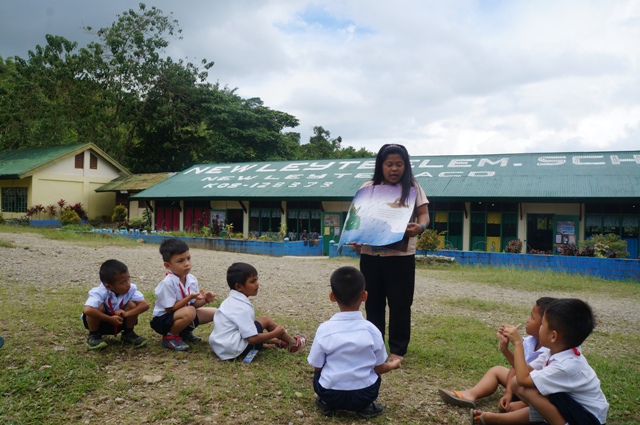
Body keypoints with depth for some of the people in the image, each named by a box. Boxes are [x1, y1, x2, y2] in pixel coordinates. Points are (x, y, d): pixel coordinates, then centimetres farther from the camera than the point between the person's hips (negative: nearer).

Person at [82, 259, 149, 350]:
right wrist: (110, 319, -40)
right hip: (100, 322, -3)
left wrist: (126, 314, -38)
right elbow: (87, 310, -48)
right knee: (99, 307, -33)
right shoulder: (100, 292, -33)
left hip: (118, 322, 3)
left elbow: (145, 305, -26)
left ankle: (128, 334, 2)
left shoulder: (131, 289, -22)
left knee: (132, 305, -22)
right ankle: (93, 336, -7)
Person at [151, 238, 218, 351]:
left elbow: (194, 304, 3)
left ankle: (185, 332, 16)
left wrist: (205, 300, -18)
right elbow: (170, 309, -23)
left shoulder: (192, 279, -5)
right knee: (189, 312, -36)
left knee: (214, 312, 0)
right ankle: (169, 336, -9)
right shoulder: (167, 283, -27)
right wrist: (189, 297, -29)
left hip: (183, 315, 8)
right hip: (163, 320, -8)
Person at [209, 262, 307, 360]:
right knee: (265, 320, -1)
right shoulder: (243, 308, -21)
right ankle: (293, 343, 15)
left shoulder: (231, 300, 8)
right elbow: (252, 339, -24)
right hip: (235, 349, -9)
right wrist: (275, 333, -10)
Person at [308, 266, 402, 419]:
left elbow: (317, 366, -3)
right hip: (363, 396, 0)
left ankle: (327, 404, 12)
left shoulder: (324, 329, -14)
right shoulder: (372, 330, -11)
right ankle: (365, 407, 12)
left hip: (330, 394, 0)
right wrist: (393, 364, 24)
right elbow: (379, 368, 0)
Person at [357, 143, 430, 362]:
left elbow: (424, 215, -1)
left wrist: (419, 227, -24)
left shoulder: (413, 188, 2)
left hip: (400, 255, -2)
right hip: (370, 254, 2)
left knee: (400, 304, 4)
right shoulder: (368, 188, 7)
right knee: (373, 302, 12)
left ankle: (397, 350, 19)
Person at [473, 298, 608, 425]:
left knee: (529, 390, -26)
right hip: (572, 405, 9)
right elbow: (528, 372, 2)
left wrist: (518, 343, -22)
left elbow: (523, 379, -27)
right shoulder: (557, 351, -4)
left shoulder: (567, 365, -30)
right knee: (515, 383, -1)